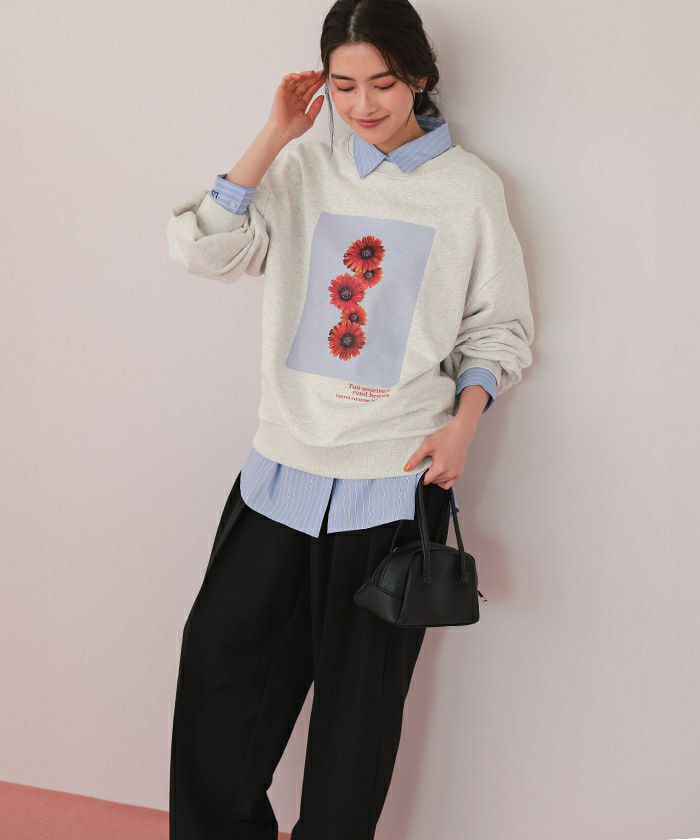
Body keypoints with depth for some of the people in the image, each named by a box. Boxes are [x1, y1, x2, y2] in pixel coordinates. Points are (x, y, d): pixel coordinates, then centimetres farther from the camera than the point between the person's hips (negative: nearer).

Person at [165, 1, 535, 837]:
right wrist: (274, 136, -9)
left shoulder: (469, 187, 0)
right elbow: (204, 249, -7)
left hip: (395, 480, -2)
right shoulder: (302, 169, 6)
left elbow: (499, 326, 6)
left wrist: (463, 422, -9)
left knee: (360, 697, 9)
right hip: (282, 467, 2)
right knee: (221, 659, 7)